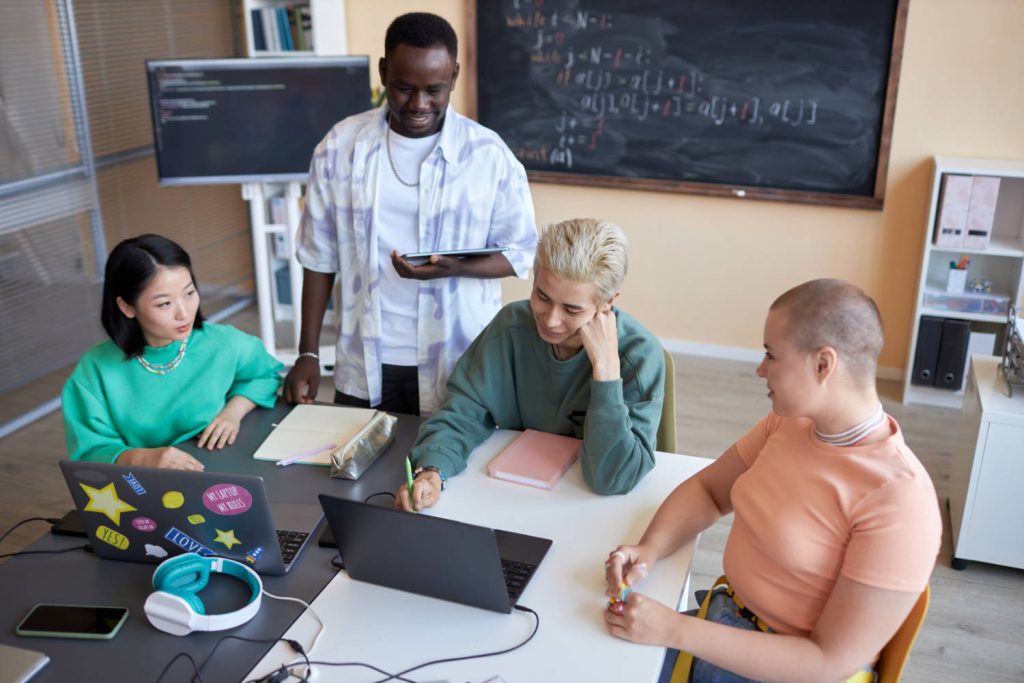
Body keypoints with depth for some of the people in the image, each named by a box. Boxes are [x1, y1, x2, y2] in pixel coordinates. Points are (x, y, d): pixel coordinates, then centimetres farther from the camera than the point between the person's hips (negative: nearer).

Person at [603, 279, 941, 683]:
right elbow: (707, 490, 9)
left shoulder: (897, 501, -25)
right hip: (725, 620, 6)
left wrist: (674, 631, -27)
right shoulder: (790, 420, -3)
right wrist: (649, 550, -12)